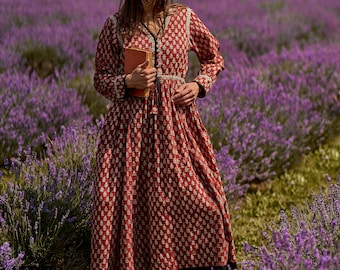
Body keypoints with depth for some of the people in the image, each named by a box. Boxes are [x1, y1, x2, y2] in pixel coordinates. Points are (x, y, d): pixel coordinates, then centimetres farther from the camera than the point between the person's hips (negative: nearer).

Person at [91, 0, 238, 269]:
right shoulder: (115, 25, 3)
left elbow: (214, 58, 19)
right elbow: (101, 78, 8)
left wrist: (199, 85, 1)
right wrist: (128, 81, -12)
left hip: (177, 119, 1)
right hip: (130, 122, -1)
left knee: (195, 196, -3)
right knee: (128, 197, -2)